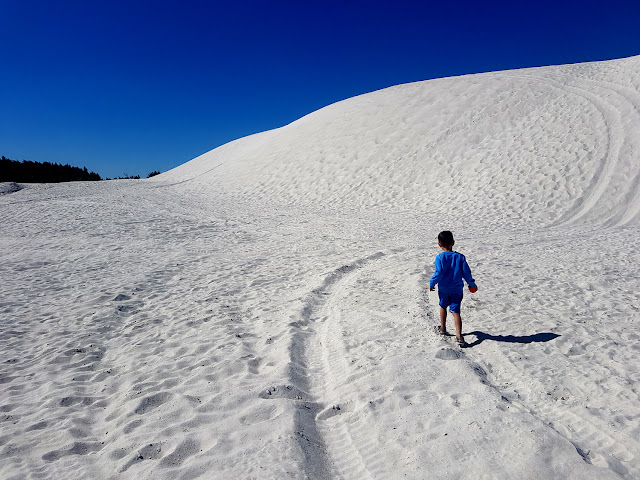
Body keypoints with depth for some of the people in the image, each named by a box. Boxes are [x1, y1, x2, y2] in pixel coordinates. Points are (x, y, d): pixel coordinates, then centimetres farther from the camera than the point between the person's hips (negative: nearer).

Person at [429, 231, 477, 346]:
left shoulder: (440, 257, -13)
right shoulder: (460, 257, -5)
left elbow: (438, 273, -19)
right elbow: (466, 272, -3)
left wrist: (432, 283, -4)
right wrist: (471, 284, 12)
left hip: (443, 289, -1)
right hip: (457, 290, 1)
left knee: (443, 306, 23)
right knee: (455, 311, 2)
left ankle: (443, 328, 37)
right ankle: (459, 334, -12)